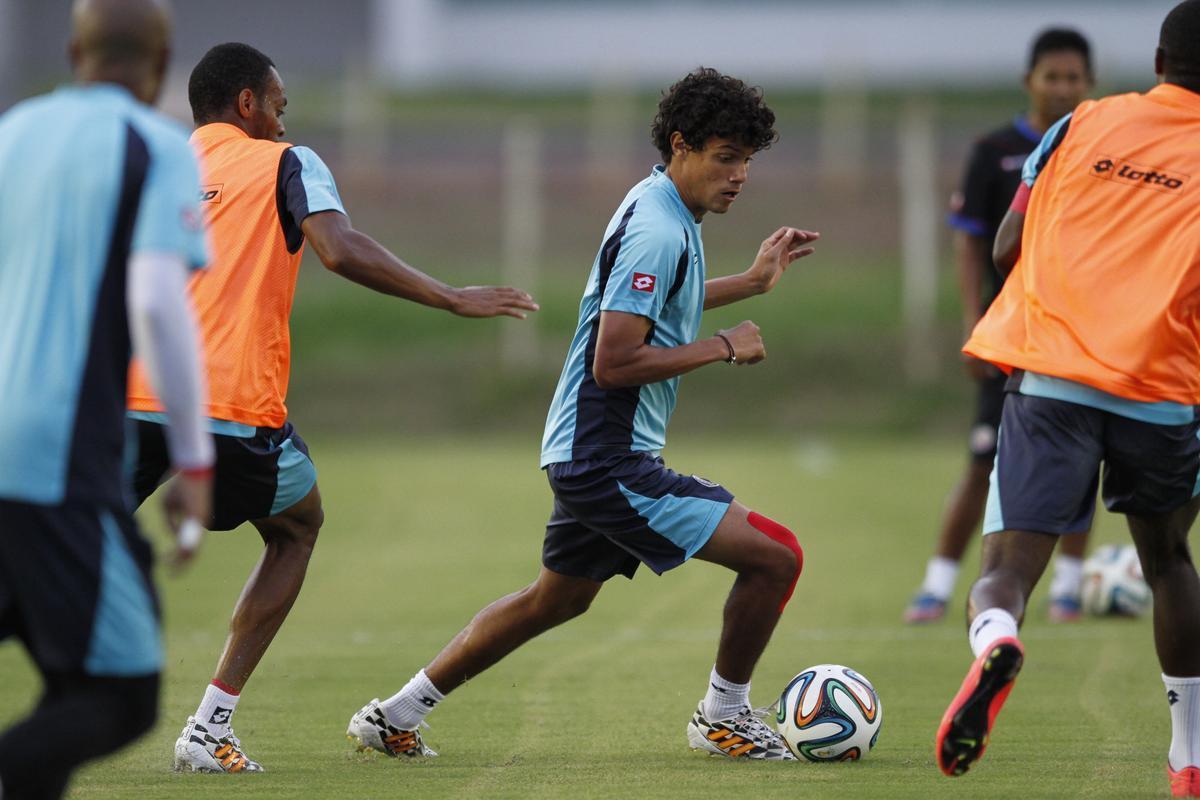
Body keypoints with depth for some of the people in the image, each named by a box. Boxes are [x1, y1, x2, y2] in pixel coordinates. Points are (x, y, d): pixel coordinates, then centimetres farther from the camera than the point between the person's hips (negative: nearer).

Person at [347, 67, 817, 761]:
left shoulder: (663, 213, 12)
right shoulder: (657, 231, -21)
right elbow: (615, 360, -26)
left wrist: (752, 281, 27)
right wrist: (722, 348, -17)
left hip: (585, 455, 11)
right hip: (609, 462, -11)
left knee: (558, 598, 26)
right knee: (775, 556, -11)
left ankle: (398, 713, 31)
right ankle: (724, 715, 7)